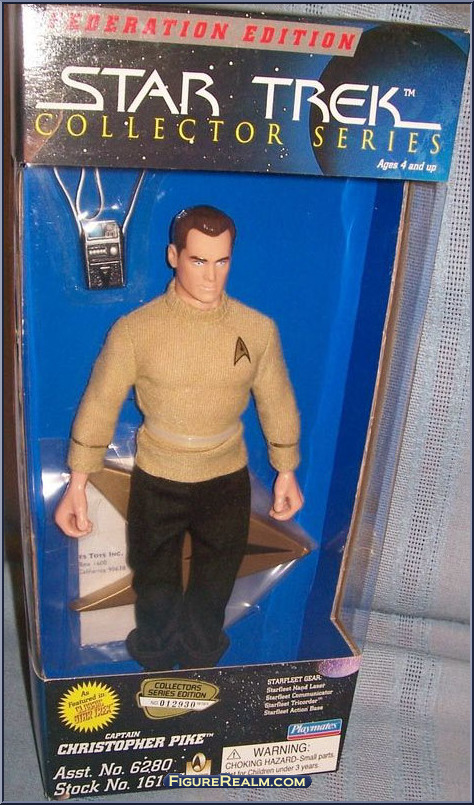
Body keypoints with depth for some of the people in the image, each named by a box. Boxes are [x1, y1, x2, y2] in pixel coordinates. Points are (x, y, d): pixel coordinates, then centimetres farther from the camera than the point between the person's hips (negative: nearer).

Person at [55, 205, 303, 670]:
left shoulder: (258, 329, -10)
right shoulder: (135, 330, -15)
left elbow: (277, 402, 1)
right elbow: (99, 404, -11)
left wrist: (286, 473, 7)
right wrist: (76, 485, -12)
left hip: (228, 479, 1)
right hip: (156, 481, -1)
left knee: (214, 590, 21)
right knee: (155, 585, 21)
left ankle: (198, 661, 49)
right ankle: (154, 669, 49)